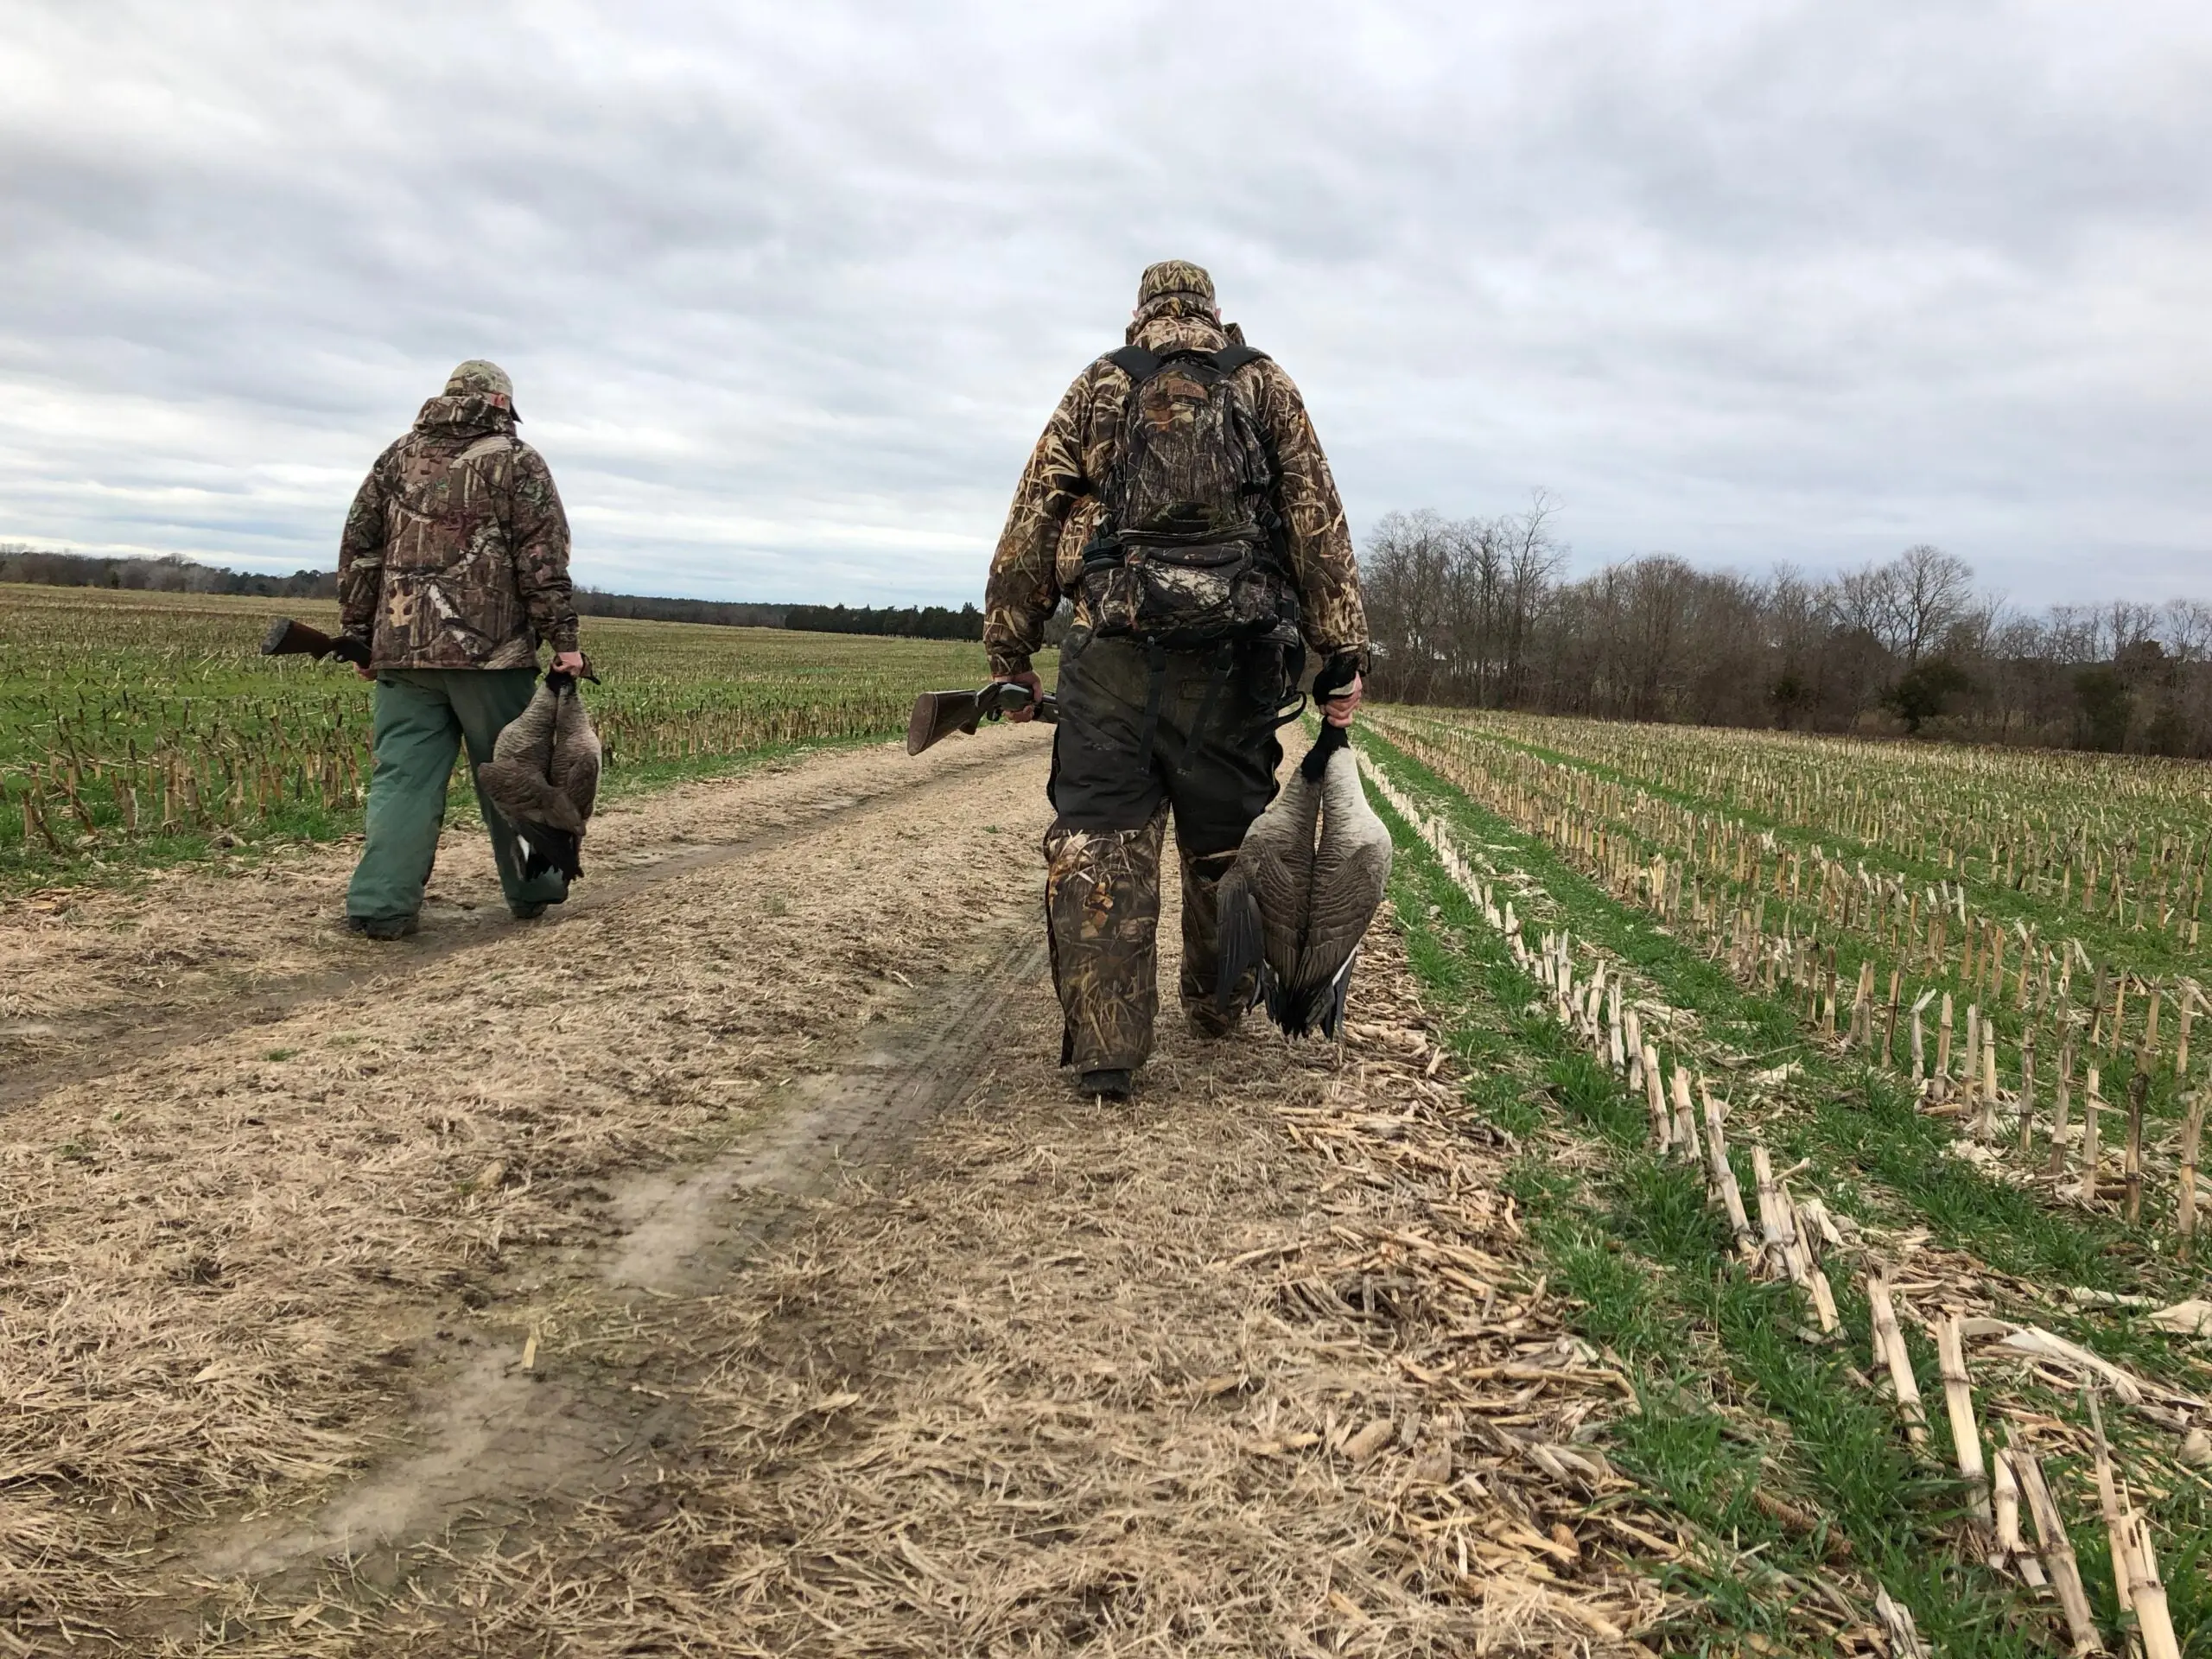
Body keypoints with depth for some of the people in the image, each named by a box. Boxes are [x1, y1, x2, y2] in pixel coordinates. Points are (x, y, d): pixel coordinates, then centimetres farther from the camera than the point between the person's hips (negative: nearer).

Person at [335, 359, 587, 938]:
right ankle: (531, 891, 20)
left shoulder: (399, 457, 14)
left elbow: (358, 549, 13)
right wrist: (563, 640, -7)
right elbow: (544, 561, -7)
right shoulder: (517, 462, 1)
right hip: (490, 652, -3)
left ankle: (381, 905, -2)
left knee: (403, 776, 4)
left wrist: (361, 635, 17)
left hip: (403, 651, 3)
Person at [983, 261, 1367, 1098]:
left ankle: (1103, 1046, -6)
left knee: (1098, 837, 0)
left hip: (1114, 637, -1)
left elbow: (1032, 521, 8)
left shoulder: (1099, 384, 14)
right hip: (1233, 644, 1)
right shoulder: (1264, 383, 14)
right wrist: (1342, 653, 6)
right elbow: (1318, 523, 7)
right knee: (1223, 836, 14)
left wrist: (1009, 652, 12)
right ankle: (1216, 1006, 29)